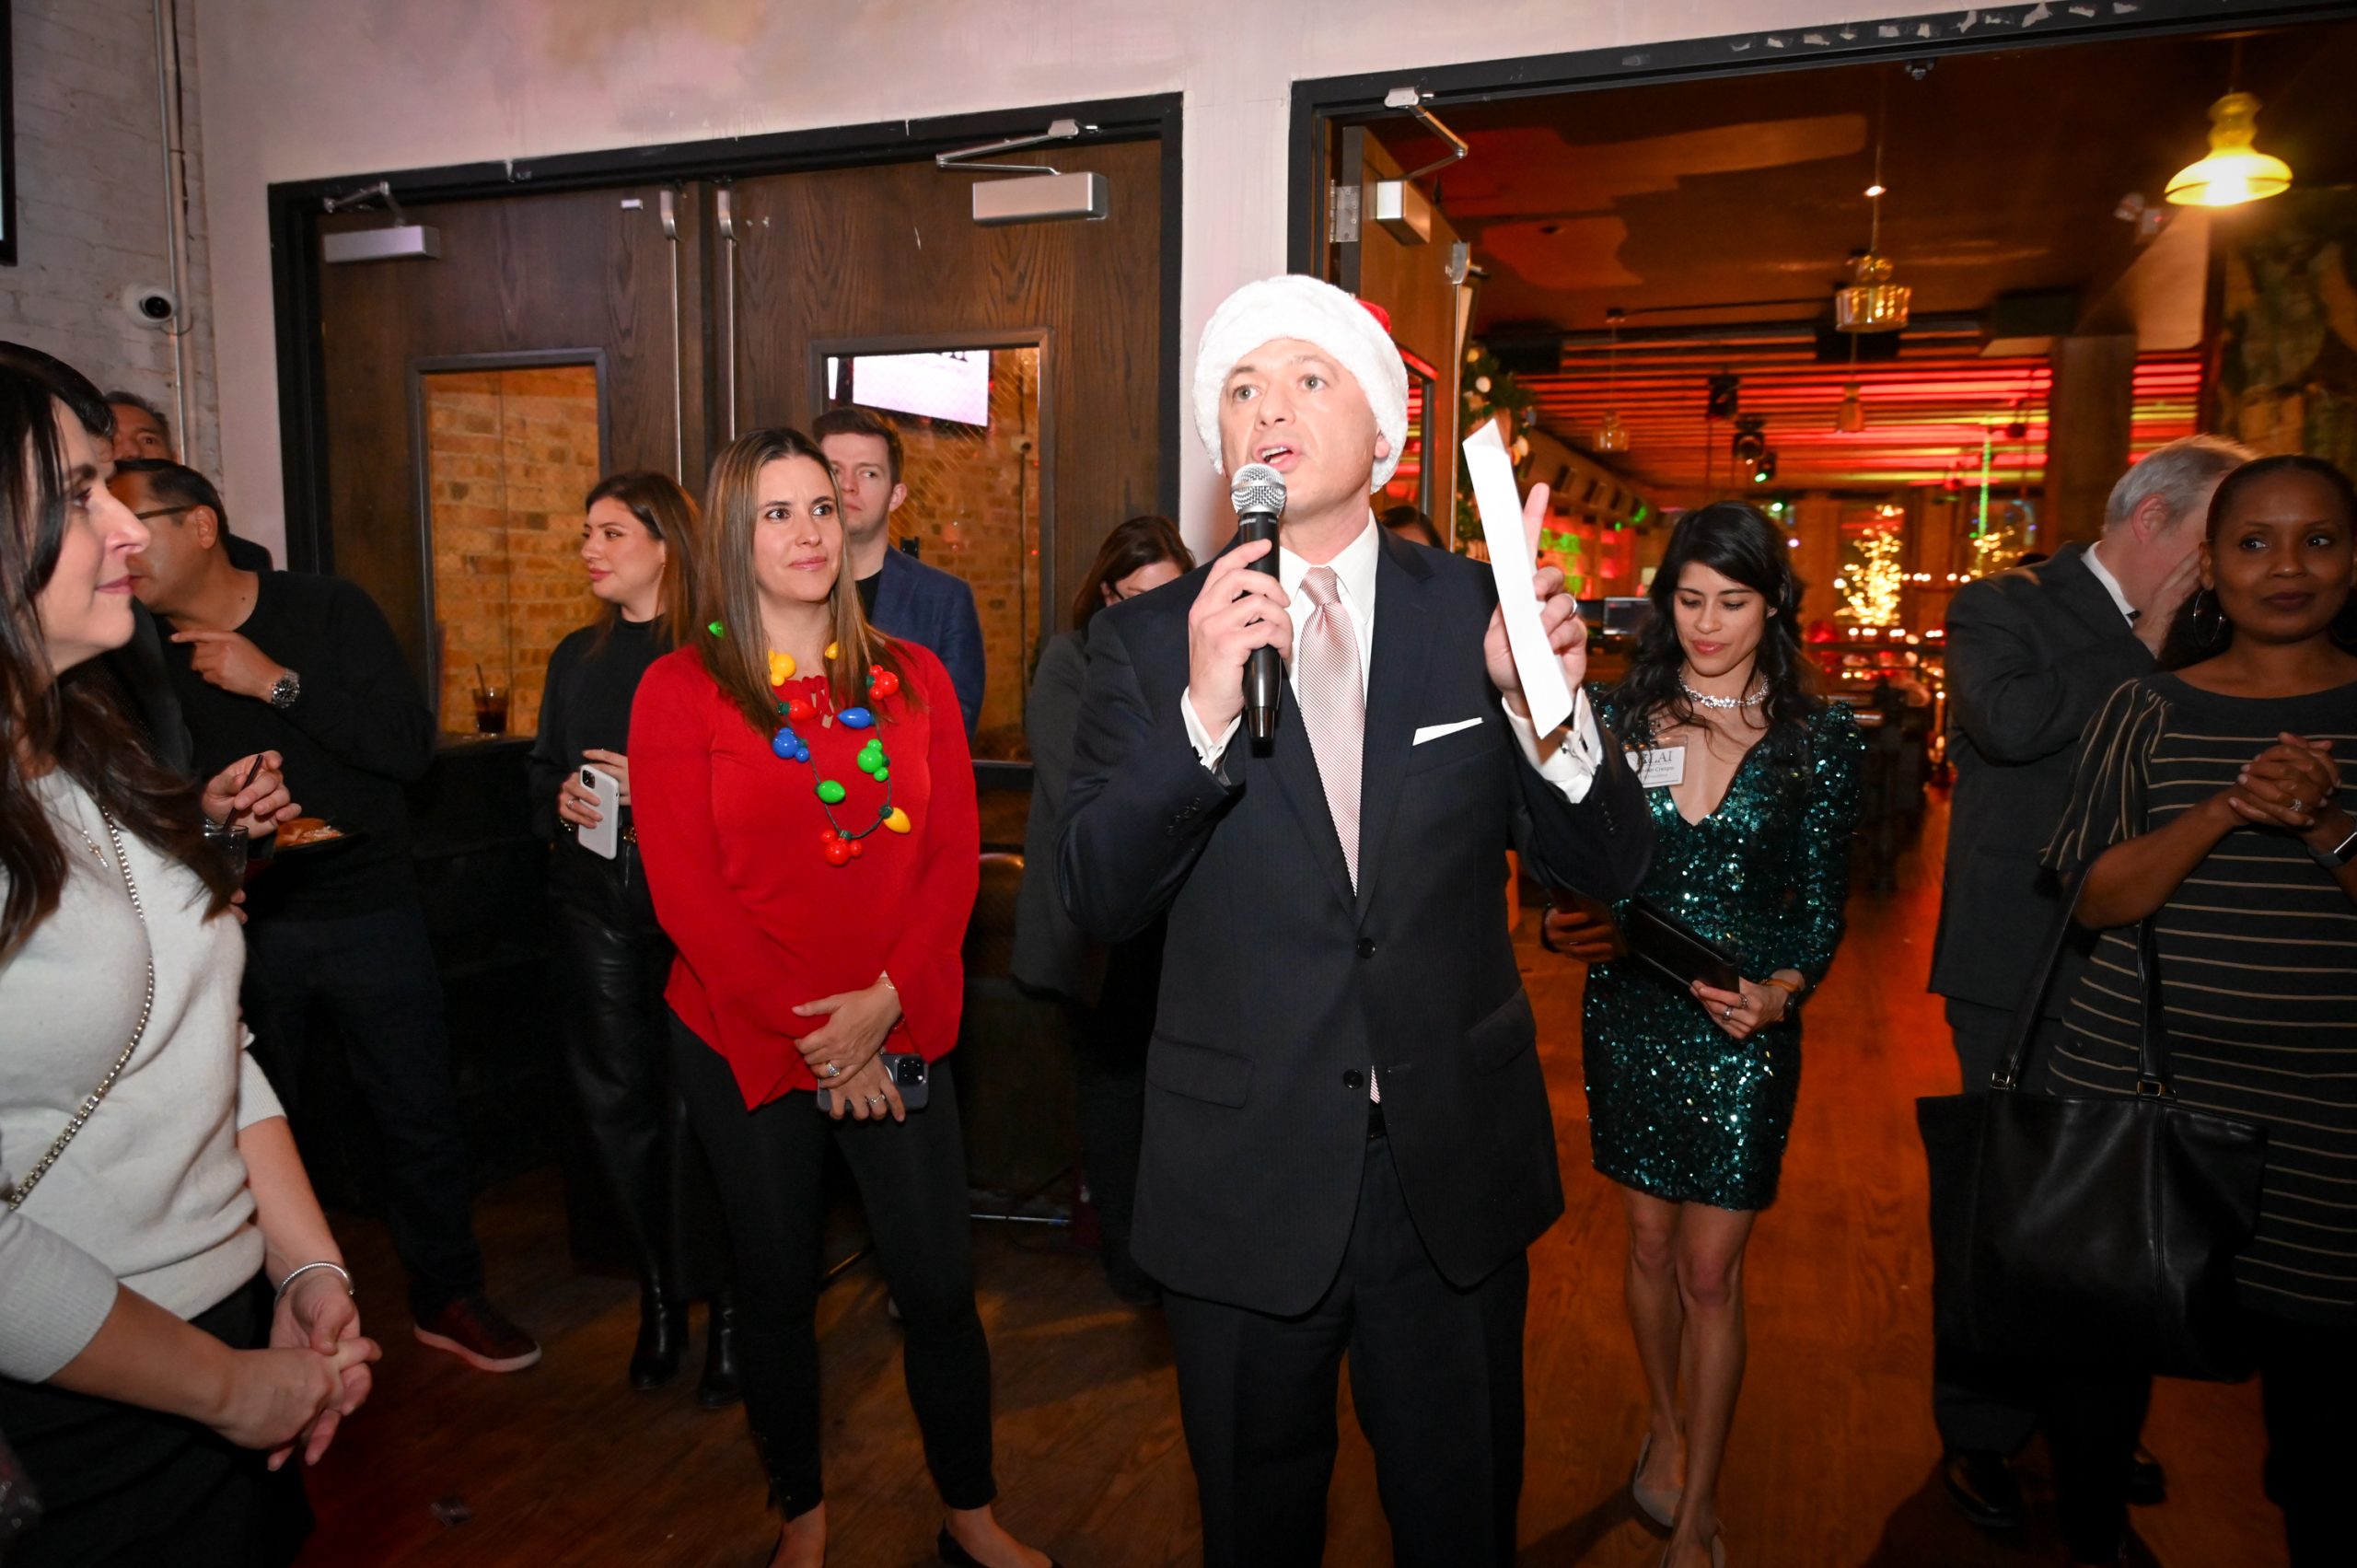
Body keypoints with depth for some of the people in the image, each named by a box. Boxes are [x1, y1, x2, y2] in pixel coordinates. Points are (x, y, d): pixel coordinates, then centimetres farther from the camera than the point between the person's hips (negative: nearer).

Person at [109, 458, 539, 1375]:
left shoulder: (327, 611, -5)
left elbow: (411, 745, -14)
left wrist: (277, 681, -18)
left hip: (365, 909, -2)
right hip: (235, 917, 2)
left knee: (418, 1110, 5)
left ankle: (446, 1296, 23)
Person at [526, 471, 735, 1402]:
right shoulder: (577, 659, 15)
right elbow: (541, 771, 23)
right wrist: (560, 799, 2)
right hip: (595, 902, 6)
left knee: (697, 1104, -6)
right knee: (616, 1099, 7)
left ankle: (725, 1304, 10)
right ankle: (658, 1294, 22)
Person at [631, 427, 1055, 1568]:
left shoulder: (911, 678, 4)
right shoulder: (680, 689, -3)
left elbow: (954, 854, 0)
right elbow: (685, 890, -9)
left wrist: (886, 1000, -13)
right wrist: (809, 1029, -13)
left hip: (900, 1035, 2)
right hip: (744, 1040, -1)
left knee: (940, 1287, 5)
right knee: (776, 1287, 14)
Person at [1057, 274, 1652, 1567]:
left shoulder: (1478, 611, -3)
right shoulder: (1149, 643, -6)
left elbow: (1604, 868, -4)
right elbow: (1096, 900, -14)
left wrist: (1548, 708, -24)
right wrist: (1204, 712, -29)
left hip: (1458, 1168, 1)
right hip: (1247, 1176, -1)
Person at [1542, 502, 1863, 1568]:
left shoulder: (1821, 740, -3)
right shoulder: (1619, 717, 0)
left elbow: (1824, 903, -1)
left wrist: (1785, 989, -18)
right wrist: (1563, 925, -18)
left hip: (1742, 1026, -2)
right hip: (1628, 1011, 2)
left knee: (1711, 1269, 2)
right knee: (1650, 1241, 15)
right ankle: (1664, 1421, 41)